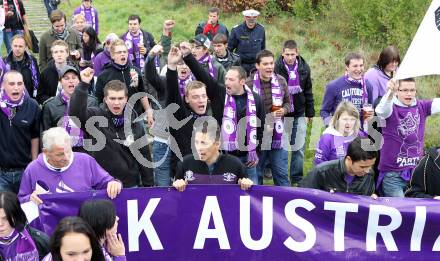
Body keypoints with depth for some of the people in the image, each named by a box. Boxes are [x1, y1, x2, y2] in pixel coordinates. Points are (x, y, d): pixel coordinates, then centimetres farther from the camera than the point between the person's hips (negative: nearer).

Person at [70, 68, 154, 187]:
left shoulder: (134, 122, 2)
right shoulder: (95, 117, -7)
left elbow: (144, 154, 7)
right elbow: (75, 112, -27)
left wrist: (148, 185, 7)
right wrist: (83, 85, -37)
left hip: (131, 185, 3)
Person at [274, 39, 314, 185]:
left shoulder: (304, 68, 1)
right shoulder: (276, 68, -12)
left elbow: (308, 92, 9)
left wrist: (310, 112, 10)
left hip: (299, 115, 3)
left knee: (299, 148, 7)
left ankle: (297, 179, 19)